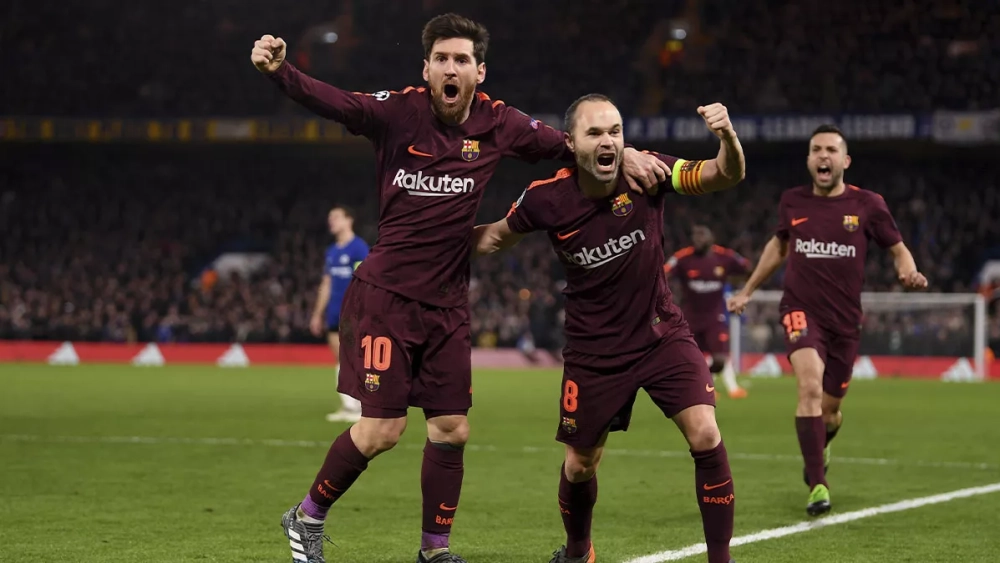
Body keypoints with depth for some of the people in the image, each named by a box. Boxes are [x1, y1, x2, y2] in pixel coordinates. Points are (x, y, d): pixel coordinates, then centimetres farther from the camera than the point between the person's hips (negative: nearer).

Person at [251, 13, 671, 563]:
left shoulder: (497, 123, 0)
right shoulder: (398, 112, -11)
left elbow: (566, 144, 9)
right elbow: (333, 101, -25)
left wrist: (624, 153, -7)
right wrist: (279, 71, -42)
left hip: (446, 305, 5)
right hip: (385, 295, -5)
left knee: (451, 430, 6)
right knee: (382, 429, -9)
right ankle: (307, 517, 13)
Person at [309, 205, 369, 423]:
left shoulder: (359, 248, -7)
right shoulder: (331, 252, 16)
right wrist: (317, 314, 18)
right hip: (334, 314, 7)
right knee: (340, 359, 6)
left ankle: (361, 407, -5)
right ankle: (347, 406, 9)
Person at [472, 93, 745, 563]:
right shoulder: (548, 198, -14)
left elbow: (726, 176, -21)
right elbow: (498, 235, 6)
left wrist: (728, 137, -42)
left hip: (660, 334, 0)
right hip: (593, 349, 1)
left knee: (705, 436, -18)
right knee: (580, 463, 11)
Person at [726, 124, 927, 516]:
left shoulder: (868, 205, -4)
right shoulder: (792, 202, 2)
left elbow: (898, 249, 5)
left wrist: (909, 273, -17)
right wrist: (748, 290, 25)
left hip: (844, 319, 1)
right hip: (801, 310, -1)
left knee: (829, 409, 11)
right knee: (810, 386, -25)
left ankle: (820, 445, 50)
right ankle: (817, 485, -23)